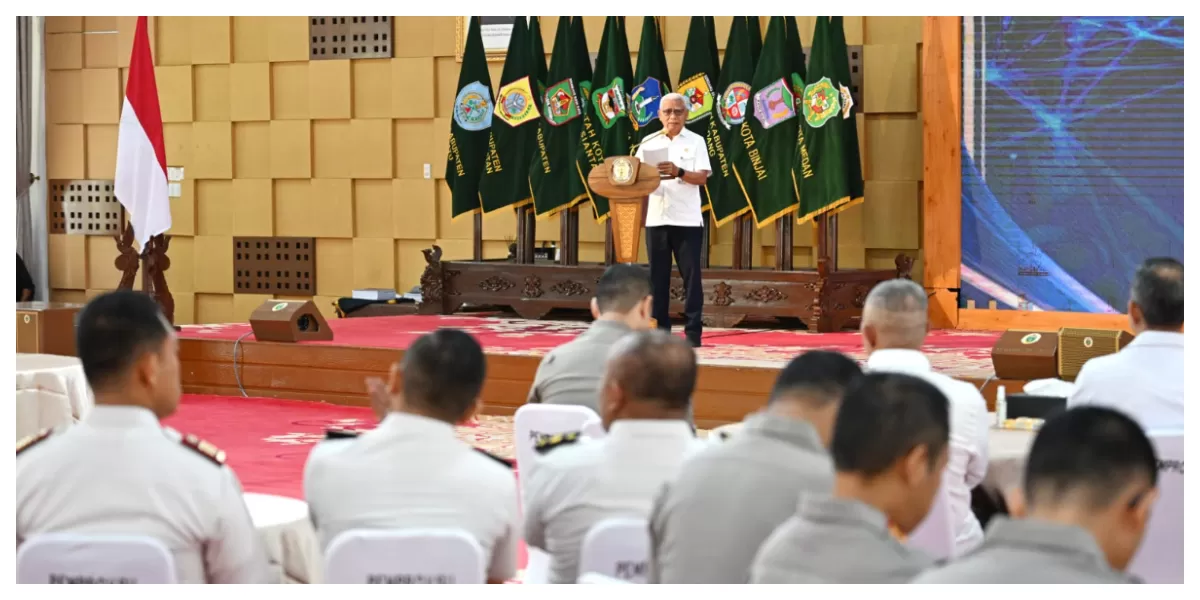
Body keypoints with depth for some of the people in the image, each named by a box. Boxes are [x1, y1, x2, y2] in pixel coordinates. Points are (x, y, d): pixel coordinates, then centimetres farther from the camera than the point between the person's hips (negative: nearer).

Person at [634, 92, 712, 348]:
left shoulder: (696, 142, 3)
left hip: (687, 220, -2)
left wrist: (678, 172, -23)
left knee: (691, 276, -2)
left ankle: (693, 332, 1)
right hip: (656, 218, 2)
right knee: (658, 276, 4)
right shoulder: (649, 142, 10)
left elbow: (702, 177, -6)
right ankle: (660, 330, 9)